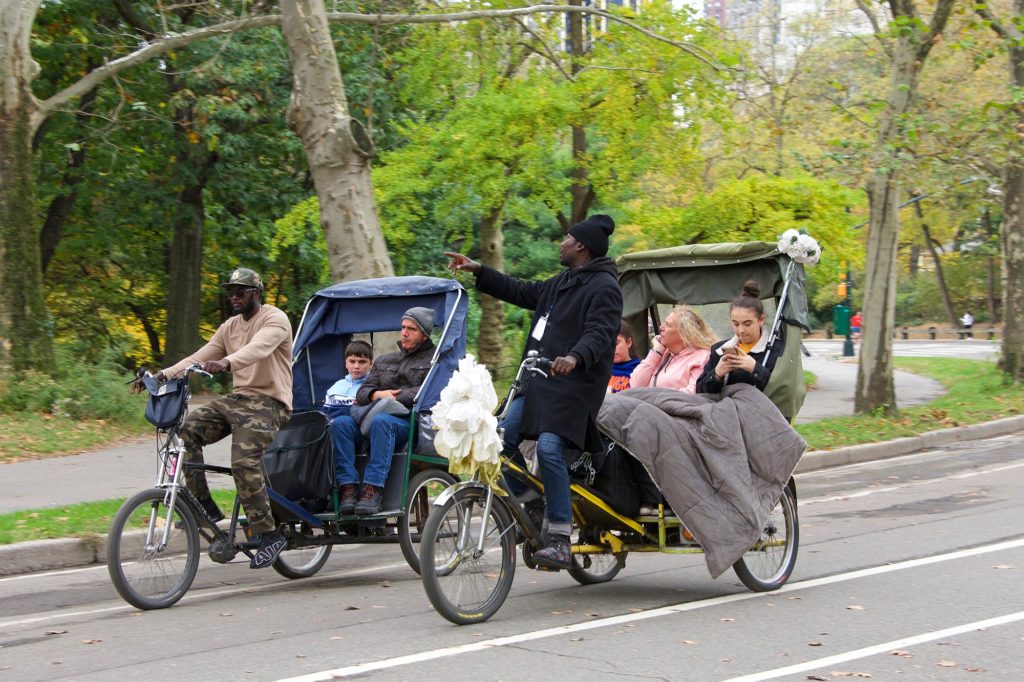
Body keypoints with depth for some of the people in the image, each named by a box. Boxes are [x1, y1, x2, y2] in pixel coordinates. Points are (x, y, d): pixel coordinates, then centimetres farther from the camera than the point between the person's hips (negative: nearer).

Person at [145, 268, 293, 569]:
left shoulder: (275, 320, -6)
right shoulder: (230, 326, 17)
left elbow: (258, 349, -28)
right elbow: (200, 358, 10)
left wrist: (226, 363, -47)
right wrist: (164, 374, -6)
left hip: (267, 402, -7)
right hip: (237, 398, 8)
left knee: (244, 462, -26)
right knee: (187, 429, -14)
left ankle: (270, 534, -15)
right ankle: (204, 507, -8)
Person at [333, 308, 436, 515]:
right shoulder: (384, 361, 31)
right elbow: (362, 392, 19)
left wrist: (393, 397, -8)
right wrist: (376, 395, -5)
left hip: (409, 422, -6)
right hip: (371, 417, 6)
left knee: (381, 421, -39)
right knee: (340, 423, -24)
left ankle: (373, 490, -44)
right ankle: (349, 488, -32)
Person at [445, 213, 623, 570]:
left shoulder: (603, 287, -8)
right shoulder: (561, 283, 23)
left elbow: (600, 333, -22)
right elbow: (523, 292, 33)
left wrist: (575, 357, -42)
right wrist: (479, 271, 32)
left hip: (573, 381, -10)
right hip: (538, 379, 10)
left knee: (549, 448, -22)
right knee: (502, 440, 2)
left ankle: (560, 540, -19)